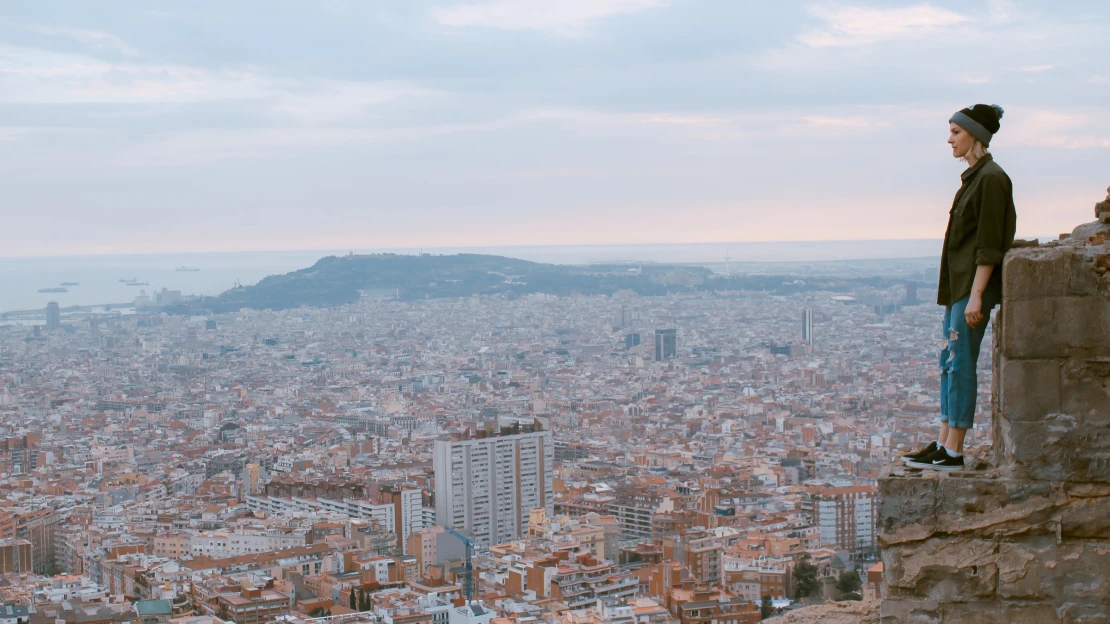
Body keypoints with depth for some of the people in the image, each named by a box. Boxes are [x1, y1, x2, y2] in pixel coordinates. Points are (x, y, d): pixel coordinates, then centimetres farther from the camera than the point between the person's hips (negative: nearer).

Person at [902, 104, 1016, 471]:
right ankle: (943, 445, 16)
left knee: (961, 365, -7)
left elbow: (989, 245, -19)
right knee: (948, 363, 11)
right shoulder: (974, 176, 15)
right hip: (957, 285, 10)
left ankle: (954, 453, -3)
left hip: (973, 285, -10)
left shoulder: (991, 178, -15)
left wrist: (975, 296, -22)